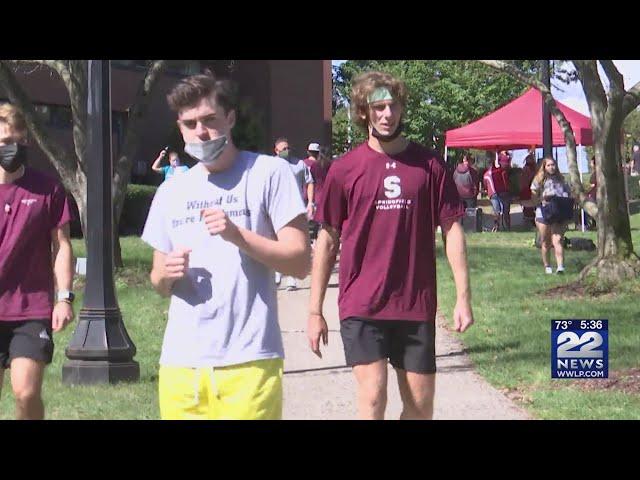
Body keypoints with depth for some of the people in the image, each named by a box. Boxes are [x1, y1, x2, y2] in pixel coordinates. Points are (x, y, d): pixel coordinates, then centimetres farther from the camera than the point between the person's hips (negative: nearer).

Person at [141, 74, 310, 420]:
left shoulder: (269, 173, 0)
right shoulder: (171, 191, 16)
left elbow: (299, 262, -5)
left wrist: (238, 235, -18)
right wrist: (166, 274, -2)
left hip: (248, 361, -4)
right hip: (180, 362, 5)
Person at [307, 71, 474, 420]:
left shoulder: (429, 165, 2)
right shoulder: (344, 169, 0)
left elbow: (452, 229, 4)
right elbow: (328, 240, 5)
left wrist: (463, 297, -3)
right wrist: (315, 311, 3)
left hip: (416, 306, 2)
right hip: (361, 307, -2)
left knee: (420, 406, 8)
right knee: (372, 396, -11)